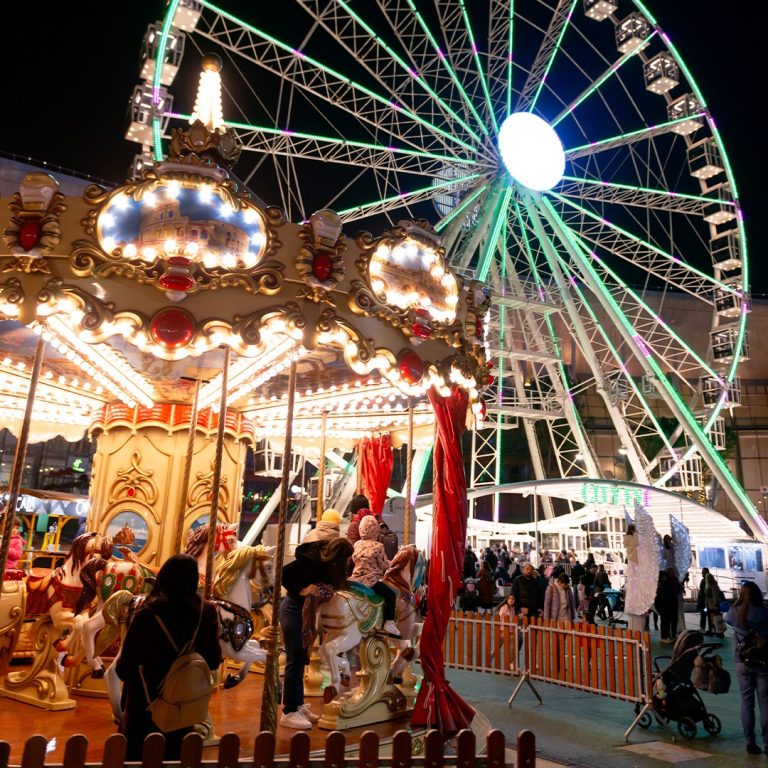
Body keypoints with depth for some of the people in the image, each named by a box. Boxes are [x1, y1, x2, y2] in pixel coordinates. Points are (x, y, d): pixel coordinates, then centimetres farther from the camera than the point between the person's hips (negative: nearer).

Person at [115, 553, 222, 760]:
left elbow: (123, 668, -16)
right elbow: (214, 661, -4)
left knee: (137, 755, 21)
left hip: (145, 705, -2)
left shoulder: (146, 617, -24)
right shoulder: (207, 614, -16)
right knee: (174, 755, 24)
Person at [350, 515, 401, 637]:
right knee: (391, 594, 0)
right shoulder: (378, 546, -10)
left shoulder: (356, 545, 7)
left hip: (356, 579, 7)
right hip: (370, 580, -7)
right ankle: (389, 623, -8)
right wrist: (390, 563, 16)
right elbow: (385, 565, -5)